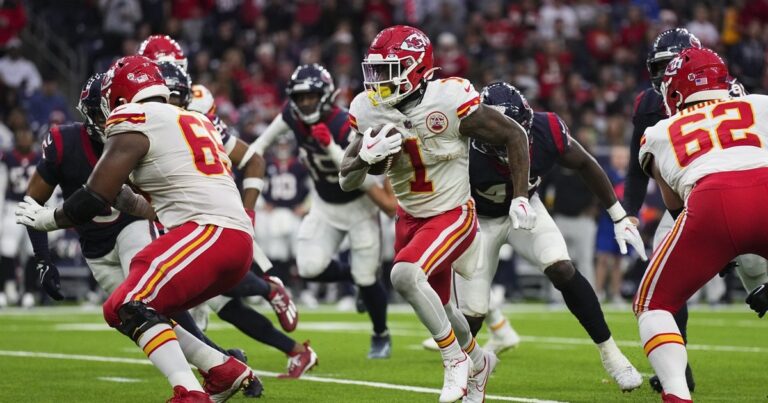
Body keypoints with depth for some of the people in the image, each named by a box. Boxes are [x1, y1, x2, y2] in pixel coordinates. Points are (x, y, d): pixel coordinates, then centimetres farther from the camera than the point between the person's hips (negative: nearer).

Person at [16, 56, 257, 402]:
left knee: (130, 308, -14)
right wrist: (130, 200, 43)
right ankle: (226, 372, 11)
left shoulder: (134, 122, 1)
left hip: (210, 232, -9)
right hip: (239, 243, 9)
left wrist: (45, 219, 15)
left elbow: (94, 200, 0)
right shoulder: (193, 122, 26)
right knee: (144, 314, 15)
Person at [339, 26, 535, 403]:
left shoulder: (449, 101, -24)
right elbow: (346, 181, -4)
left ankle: (455, 359, -10)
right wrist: (366, 155, -26)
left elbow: (514, 135, -13)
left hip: (452, 215, -6)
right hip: (410, 218, 6)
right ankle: (478, 362, 48)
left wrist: (521, 196, -16)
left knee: (404, 275, -29)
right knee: (436, 304, 18)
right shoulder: (369, 110, -9)